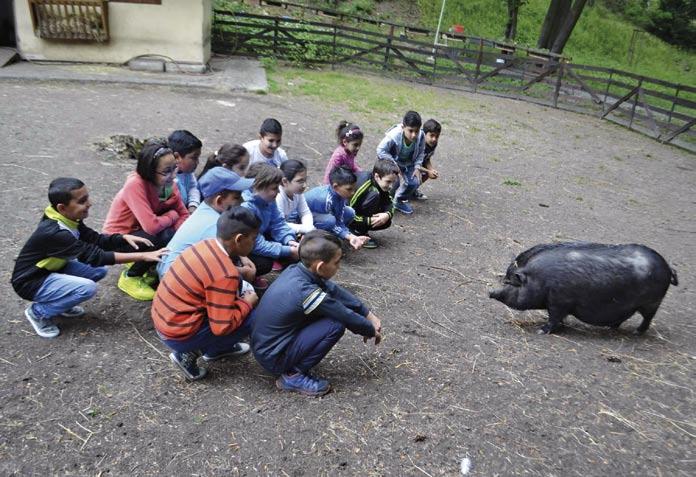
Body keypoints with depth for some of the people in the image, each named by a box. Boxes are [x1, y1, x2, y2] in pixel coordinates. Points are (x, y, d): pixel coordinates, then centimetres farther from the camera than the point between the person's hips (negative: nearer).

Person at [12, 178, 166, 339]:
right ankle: (38, 312, -4)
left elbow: (97, 240, 0)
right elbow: (95, 256, -34)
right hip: (31, 282, -8)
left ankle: (58, 301, 10)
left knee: (99, 270, -3)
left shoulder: (67, 219, -7)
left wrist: (124, 238, -20)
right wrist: (142, 256, -38)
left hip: (51, 269, 8)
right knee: (87, 287, -26)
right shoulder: (55, 233, -33)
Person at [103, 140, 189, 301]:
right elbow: (152, 226, -39)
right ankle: (130, 277, -5)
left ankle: (148, 268, 9)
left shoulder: (169, 184, -12)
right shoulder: (135, 184, -32)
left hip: (140, 231, 6)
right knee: (164, 238, -29)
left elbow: (184, 215, -6)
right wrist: (172, 215, -20)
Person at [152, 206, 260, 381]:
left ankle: (217, 348, 20)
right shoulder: (225, 274, -26)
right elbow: (222, 327, -23)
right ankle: (190, 353, 2)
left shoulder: (207, 244, -2)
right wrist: (247, 303, -8)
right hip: (178, 335, -8)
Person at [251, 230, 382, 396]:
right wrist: (372, 331, 3)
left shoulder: (296, 270, -6)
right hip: (273, 358, -8)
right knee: (336, 324, -18)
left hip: (264, 345, 8)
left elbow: (335, 290, 6)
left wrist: (368, 314, 6)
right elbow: (348, 318, -16)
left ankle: (293, 367, 14)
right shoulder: (306, 293, -29)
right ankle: (293, 375, -4)